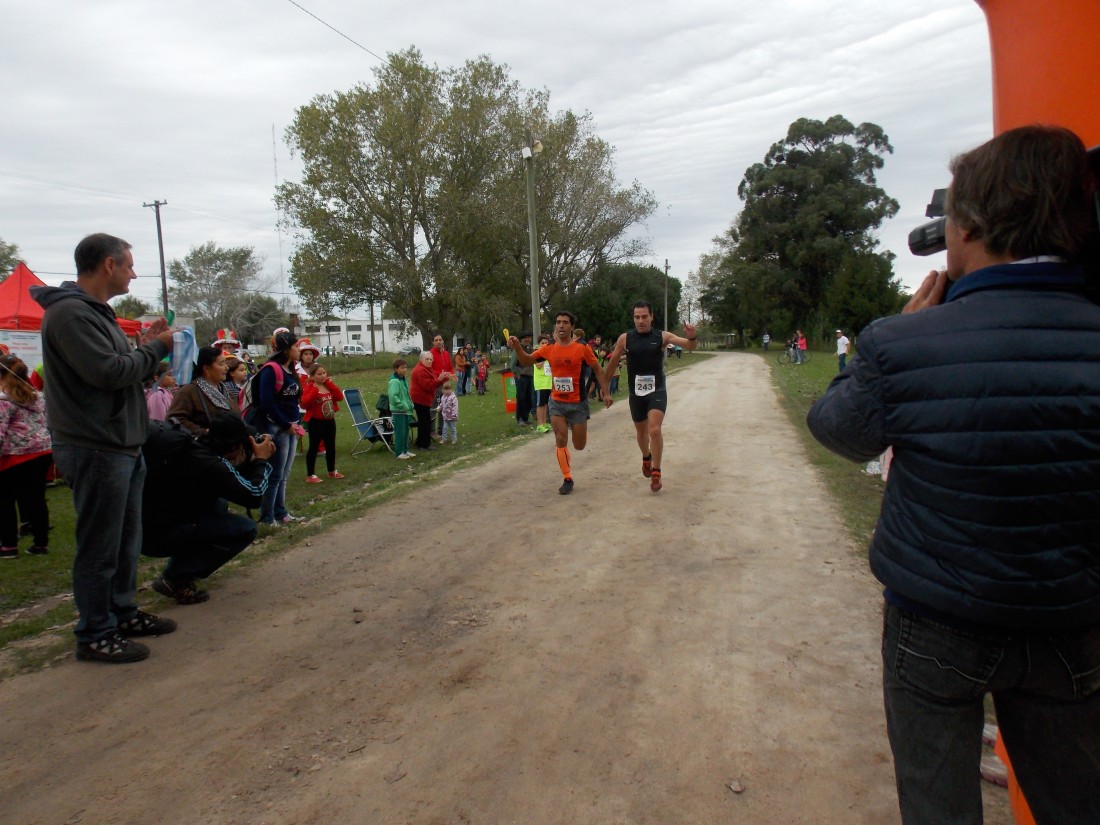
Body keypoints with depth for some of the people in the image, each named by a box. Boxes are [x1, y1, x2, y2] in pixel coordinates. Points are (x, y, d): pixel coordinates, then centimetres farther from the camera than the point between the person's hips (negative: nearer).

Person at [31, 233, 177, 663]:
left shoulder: (95, 310, 17)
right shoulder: (69, 312, -16)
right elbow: (108, 372, -25)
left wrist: (146, 345, 5)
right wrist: (155, 348, -11)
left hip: (123, 445, 10)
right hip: (96, 448, -10)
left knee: (126, 538, 19)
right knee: (99, 546, 0)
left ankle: (122, 611, 33)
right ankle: (95, 634, 13)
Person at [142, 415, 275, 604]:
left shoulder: (191, 448, 7)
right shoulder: (209, 464, -20)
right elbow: (254, 496, -13)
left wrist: (252, 460, 13)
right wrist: (262, 460, -1)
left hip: (142, 526, 9)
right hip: (157, 535, -9)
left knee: (219, 505, 24)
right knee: (246, 529, -10)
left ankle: (180, 564, 16)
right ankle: (176, 578, -8)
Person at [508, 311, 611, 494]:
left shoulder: (582, 348, -11)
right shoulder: (549, 349, -2)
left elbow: (598, 369, -3)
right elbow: (526, 360, 4)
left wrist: (606, 392, -7)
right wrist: (517, 346, -15)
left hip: (578, 402, -2)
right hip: (557, 402, 2)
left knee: (579, 446, 6)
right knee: (560, 440, -4)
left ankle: (576, 427, 43)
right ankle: (567, 479, 11)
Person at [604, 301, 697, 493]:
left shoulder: (662, 336, -6)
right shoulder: (625, 338, -3)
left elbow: (690, 346, -13)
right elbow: (613, 362, 10)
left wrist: (691, 337, -35)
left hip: (657, 390, -2)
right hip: (635, 392, 2)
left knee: (655, 429, -19)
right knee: (641, 431, 17)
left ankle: (656, 472, -4)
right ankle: (646, 457, 48)